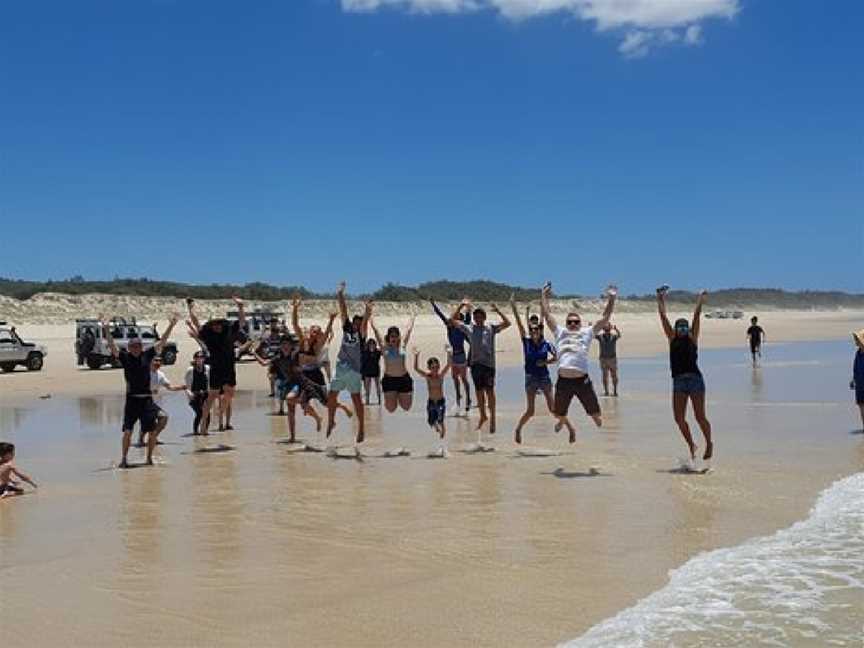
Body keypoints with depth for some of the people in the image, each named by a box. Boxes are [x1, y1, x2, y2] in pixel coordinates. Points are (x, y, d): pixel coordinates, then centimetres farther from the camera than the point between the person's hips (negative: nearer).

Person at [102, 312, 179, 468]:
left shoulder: (147, 355, 6)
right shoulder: (125, 357, 1)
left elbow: (161, 342, 5)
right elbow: (112, 345, -10)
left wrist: (171, 325, 1)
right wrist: (106, 329, -21)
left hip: (147, 399, 2)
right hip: (132, 399, -2)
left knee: (152, 431, 3)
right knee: (127, 431, -8)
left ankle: (149, 457, 18)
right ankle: (124, 458, 2)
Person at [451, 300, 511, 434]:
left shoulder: (491, 328, 5)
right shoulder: (469, 328, 10)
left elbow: (507, 323, -3)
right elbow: (453, 319, 10)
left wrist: (498, 311, -11)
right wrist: (461, 306, 2)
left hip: (488, 363, -2)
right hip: (475, 363, 3)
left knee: (489, 390, -4)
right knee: (479, 391, 11)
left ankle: (492, 417, 4)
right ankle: (483, 416, 25)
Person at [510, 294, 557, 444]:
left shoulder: (546, 344, -3)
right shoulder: (526, 342, -5)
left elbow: (555, 357, 7)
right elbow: (519, 324, -12)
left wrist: (546, 361, -11)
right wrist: (513, 307, -18)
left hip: (544, 377, 1)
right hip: (530, 378, -1)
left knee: (552, 408, 3)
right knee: (530, 411, -1)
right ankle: (517, 429, 20)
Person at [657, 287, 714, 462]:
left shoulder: (692, 338, 6)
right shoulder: (672, 338, 12)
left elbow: (697, 316, 0)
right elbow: (663, 317, 9)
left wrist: (700, 301, -4)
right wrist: (660, 300, 6)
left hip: (695, 379, -3)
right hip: (678, 381, 3)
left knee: (700, 417, -3)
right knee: (679, 418, 1)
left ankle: (709, 443, 18)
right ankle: (691, 445, 21)